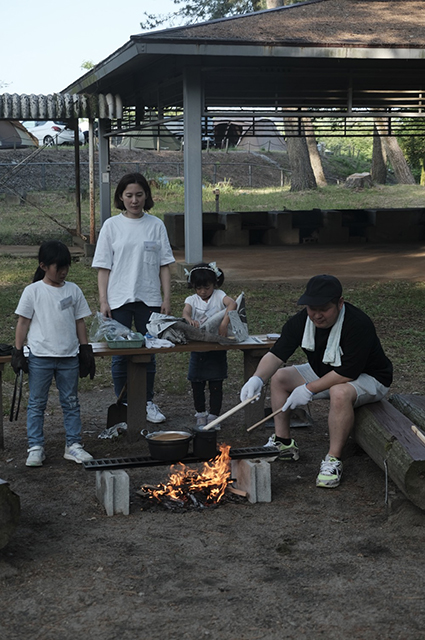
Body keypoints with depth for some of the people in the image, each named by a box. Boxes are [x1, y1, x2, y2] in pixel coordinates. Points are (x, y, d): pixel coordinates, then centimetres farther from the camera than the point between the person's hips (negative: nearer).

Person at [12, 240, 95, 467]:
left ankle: (73, 445, 17)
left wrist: (85, 351, 9)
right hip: (40, 356, -3)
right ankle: (35, 448, 12)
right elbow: (23, 322, -1)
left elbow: (80, 322, 10)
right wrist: (18, 351, -4)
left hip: (69, 357, 3)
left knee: (71, 402, 8)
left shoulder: (73, 290, 5)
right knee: (37, 403, 4)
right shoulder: (33, 291, -3)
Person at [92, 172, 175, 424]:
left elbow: (164, 265, 7)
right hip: (119, 299, -1)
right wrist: (103, 301, -5)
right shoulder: (112, 226, 2)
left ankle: (148, 403, 20)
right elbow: (103, 268, 2)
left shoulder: (156, 225, 5)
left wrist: (167, 298, 0)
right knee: (120, 354, 1)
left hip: (149, 299, 1)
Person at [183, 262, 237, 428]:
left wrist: (225, 322, -39)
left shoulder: (219, 296, -3)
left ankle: (213, 415, 11)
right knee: (196, 384, 8)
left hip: (217, 349, -2)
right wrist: (190, 320, -43)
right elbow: (186, 312, -18)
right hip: (197, 348, 3)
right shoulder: (192, 300, 3)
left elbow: (232, 304, -24)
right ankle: (200, 414, 25)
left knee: (216, 384, 1)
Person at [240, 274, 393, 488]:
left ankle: (333, 460, -25)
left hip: (368, 378, -7)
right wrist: (257, 378, -39)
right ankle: (283, 443, 7)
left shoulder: (358, 324, -32)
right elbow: (276, 354, -18)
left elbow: (348, 372, -33)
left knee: (340, 393, -39)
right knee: (279, 377, 1)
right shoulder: (301, 321, -13)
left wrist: (309, 389, -30)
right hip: (325, 373, 8)